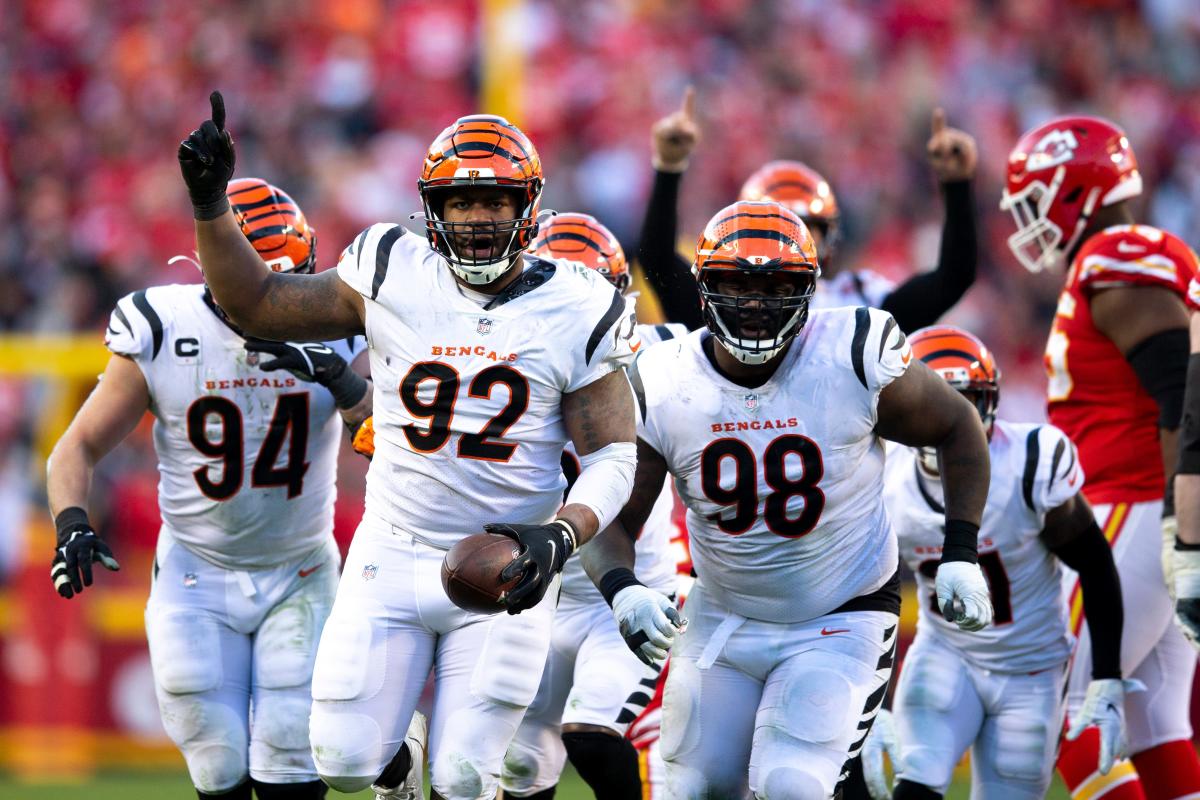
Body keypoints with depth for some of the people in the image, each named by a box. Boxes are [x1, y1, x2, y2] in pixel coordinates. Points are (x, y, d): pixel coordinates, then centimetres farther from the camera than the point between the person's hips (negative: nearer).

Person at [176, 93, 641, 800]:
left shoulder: (577, 315, -6)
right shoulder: (392, 277, -1)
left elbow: (611, 459, -5)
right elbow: (255, 304, 8)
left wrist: (559, 537, -23)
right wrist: (210, 205, -4)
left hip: (503, 575, -2)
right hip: (392, 557, 2)